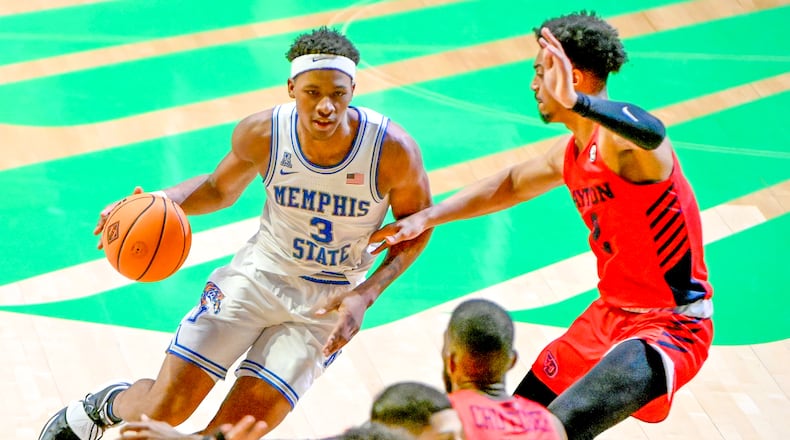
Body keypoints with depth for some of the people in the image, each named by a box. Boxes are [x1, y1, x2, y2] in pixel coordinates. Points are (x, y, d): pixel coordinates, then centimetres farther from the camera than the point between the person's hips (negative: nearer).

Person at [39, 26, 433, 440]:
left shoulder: (392, 149, -24)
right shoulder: (261, 134, -17)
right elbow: (220, 189, 4)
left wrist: (365, 296, -18)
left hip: (328, 301, -1)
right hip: (260, 271, 1)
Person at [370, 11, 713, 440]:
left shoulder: (619, 142, -23)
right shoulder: (571, 154, 8)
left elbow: (652, 132, -49)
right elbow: (510, 184, 27)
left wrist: (574, 101, -63)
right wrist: (426, 218, 22)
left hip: (669, 326, -10)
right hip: (612, 313, 10)